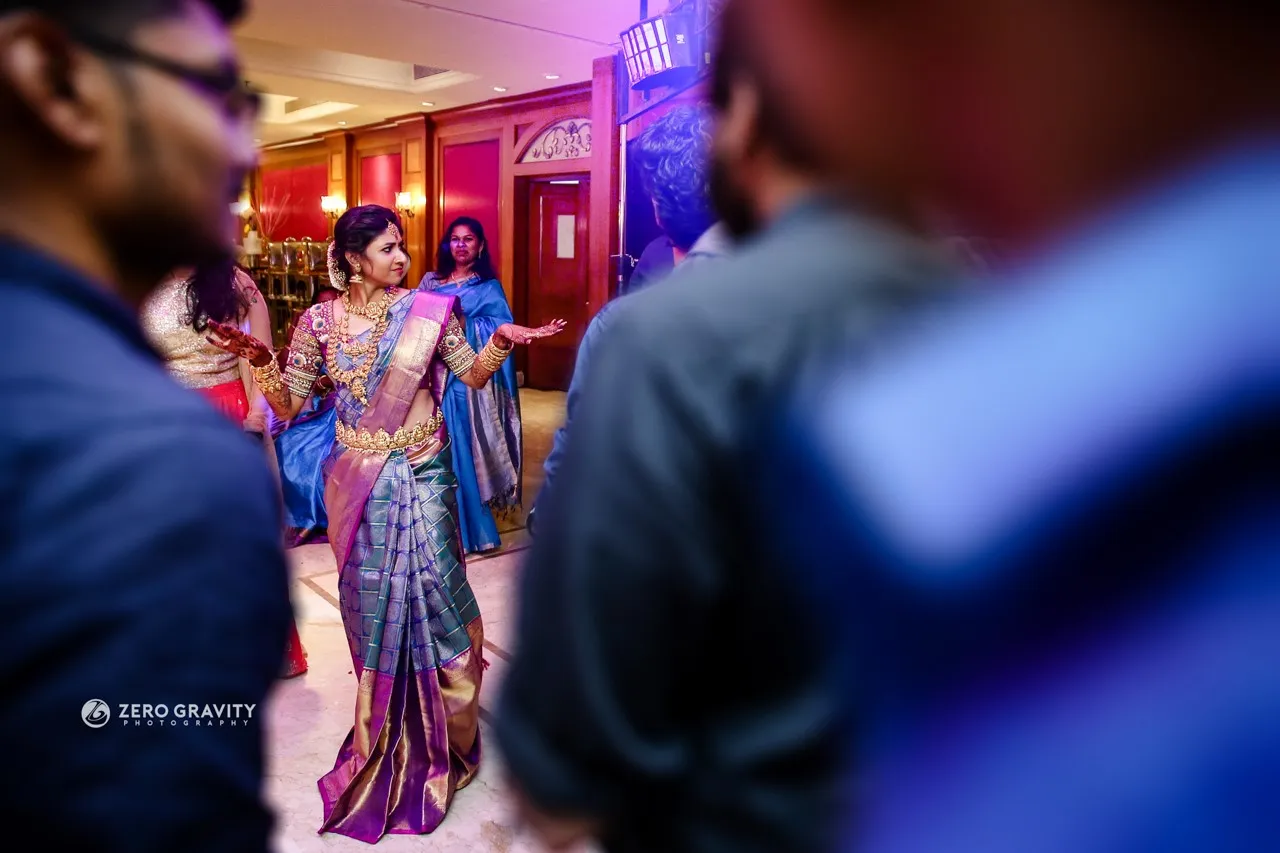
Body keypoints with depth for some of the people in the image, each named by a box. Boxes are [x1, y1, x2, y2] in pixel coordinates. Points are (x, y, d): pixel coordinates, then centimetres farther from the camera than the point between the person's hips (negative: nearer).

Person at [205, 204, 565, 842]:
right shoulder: (321, 320, -1)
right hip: (358, 483, 1)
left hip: (422, 477, -1)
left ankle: (444, 732, 27)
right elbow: (287, 406, 0)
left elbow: (472, 375, 1)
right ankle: (384, 732, 32)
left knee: (432, 594, 3)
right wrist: (259, 360, -17)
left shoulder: (427, 309, -4)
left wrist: (501, 341, -17)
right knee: (371, 600, 11)